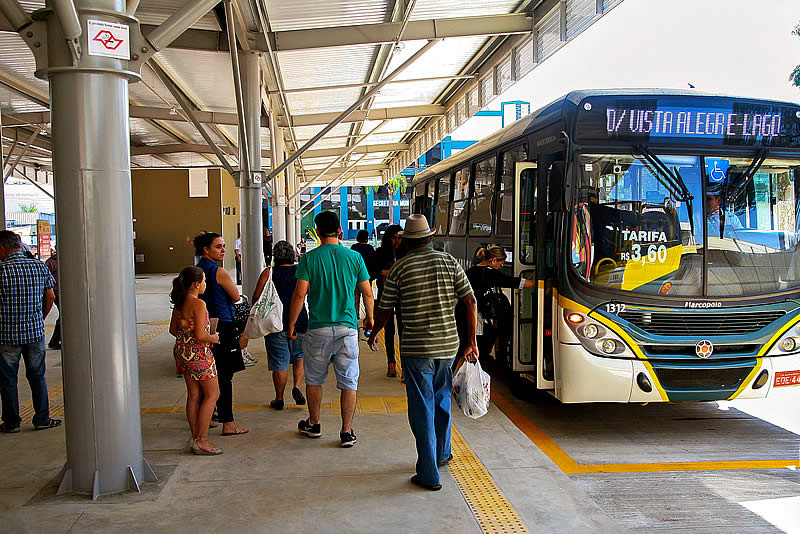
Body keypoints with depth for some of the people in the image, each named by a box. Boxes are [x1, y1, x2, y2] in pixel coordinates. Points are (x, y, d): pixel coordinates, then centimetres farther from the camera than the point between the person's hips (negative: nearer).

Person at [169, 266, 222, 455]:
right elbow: (200, 335, -23)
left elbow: (173, 330, 15)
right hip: (198, 353, -9)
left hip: (182, 351, 9)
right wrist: (214, 338, -5)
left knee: (193, 395, 14)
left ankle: (195, 437, 20)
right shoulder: (198, 304, -19)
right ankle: (201, 440, 1)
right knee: (212, 394, 2)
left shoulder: (178, 304, 7)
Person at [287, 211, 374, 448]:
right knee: (348, 382, 7)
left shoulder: (309, 258, -4)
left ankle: (313, 424, 32)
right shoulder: (354, 257, 0)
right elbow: (368, 294, 4)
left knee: (314, 379, 17)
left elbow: (299, 294, -8)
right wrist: (370, 318, 20)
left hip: (318, 329, 0)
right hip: (347, 329, 0)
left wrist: (291, 324, 3)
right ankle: (347, 432, 9)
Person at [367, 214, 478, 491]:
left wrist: (374, 333, 22)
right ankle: (442, 452, 42)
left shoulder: (400, 267, -4)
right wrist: (472, 341, 7)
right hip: (448, 345, 4)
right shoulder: (449, 261, 3)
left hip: (416, 349, -4)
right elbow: (470, 301, 0)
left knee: (422, 409, 3)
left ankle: (429, 474, 6)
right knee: (441, 398, 24)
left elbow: (385, 308, 2)